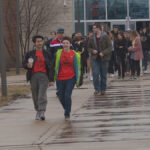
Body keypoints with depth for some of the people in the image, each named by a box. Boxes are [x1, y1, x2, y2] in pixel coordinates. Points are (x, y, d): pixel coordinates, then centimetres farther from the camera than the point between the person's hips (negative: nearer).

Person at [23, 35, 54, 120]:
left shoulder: (47, 54, 9)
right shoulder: (30, 54, 11)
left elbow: (51, 67, 8)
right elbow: (24, 64, 12)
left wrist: (51, 80, 2)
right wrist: (28, 65, -14)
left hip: (44, 76, -2)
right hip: (33, 76, 2)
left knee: (42, 95, -16)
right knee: (35, 96, 6)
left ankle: (42, 112, -22)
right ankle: (38, 111, 22)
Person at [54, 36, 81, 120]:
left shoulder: (74, 54, -2)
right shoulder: (59, 53, 1)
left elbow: (77, 67, 5)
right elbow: (56, 65, 8)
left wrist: (77, 79, 5)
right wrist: (55, 77, 7)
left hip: (71, 78, -2)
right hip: (60, 78, 2)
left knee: (67, 95, -12)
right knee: (61, 96, 8)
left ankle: (67, 113, 3)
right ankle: (66, 109, 35)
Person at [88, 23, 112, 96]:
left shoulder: (105, 37, -5)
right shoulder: (92, 38, 6)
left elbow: (110, 47, -7)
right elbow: (89, 47, 16)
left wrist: (103, 53, -20)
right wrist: (92, 51, -6)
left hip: (104, 59, -2)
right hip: (95, 59, 2)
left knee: (103, 75, 6)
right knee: (95, 74, -10)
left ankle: (103, 90, 18)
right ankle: (97, 89, -6)